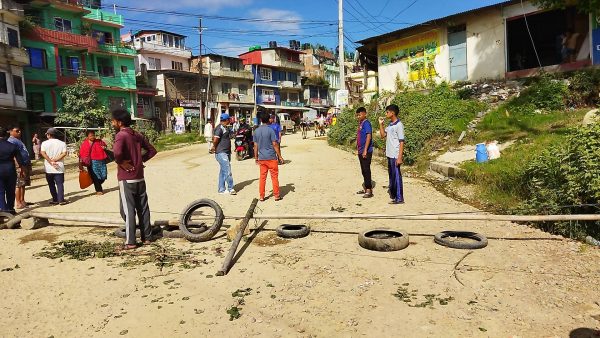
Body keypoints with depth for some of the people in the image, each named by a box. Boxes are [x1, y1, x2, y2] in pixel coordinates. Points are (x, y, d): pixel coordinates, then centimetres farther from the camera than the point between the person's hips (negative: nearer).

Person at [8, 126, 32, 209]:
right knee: (18, 185, -5)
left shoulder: (18, 140, 19)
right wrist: (20, 167, -23)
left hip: (26, 165, 10)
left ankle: (22, 201, 21)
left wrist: (28, 165, 22)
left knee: (23, 184, 13)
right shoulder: (11, 141, -12)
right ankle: (18, 203, -2)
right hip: (20, 166, -10)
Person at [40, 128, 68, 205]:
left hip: (49, 168, 0)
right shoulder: (62, 143, 1)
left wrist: (51, 162, -11)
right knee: (60, 184, 3)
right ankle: (61, 200, -2)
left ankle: (55, 200, 13)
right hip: (59, 168, 0)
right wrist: (55, 160, -10)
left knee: (51, 185, 11)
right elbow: (64, 153, -11)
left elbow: (43, 153, -13)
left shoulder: (44, 143, -1)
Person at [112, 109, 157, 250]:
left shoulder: (121, 135, -13)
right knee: (143, 208, 12)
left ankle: (130, 242, 3)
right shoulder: (137, 135, 10)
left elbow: (117, 152, -32)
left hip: (126, 179, -7)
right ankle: (147, 237, 19)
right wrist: (140, 160, 9)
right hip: (140, 178, 7)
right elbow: (152, 150, 15)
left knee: (128, 210, -1)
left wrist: (121, 162, -14)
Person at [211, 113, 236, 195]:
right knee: (227, 171, -9)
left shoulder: (226, 128, 15)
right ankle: (230, 188, -2)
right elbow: (215, 140, -22)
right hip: (221, 153, -10)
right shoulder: (219, 128, -16)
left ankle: (222, 189, 20)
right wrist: (214, 147, -5)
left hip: (226, 152, 10)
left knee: (223, 171, 13)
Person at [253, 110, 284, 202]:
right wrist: (280, 156, -5)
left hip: (261, 158, 4)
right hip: (271, 157, -4)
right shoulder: (270, 130, -10)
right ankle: (276, 195, 10)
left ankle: (261, 196, 13)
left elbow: (255, 145, 7)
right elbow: (275, 144, -11)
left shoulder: (256, 131, 4)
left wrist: (256, 157, 15)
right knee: (274, 176, 5)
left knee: (262, 177, 10)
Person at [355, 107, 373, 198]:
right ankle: (365, 188, 25)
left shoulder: (366, 123, -12)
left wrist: (365, 150, -25)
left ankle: (369, 190, -2)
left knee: (366, 170, -7)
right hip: (361, 151, 9)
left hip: (366, 151, -9)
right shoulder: (360, 124, 15)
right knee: (363, 171, 15)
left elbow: (369, 136, -21)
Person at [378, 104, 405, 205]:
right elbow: (383, 135, 17)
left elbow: (401, 142, -16)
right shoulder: (390, 124, 11)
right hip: (389, 154, 9)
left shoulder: (399, 125, -14)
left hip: (395, 155, -9)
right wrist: (381, 124, 7)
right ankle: (393, 194, 28)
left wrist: (400, 157, -20)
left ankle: (399, 198, 3)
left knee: (396, 176, -3)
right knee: (391, 175, 16)